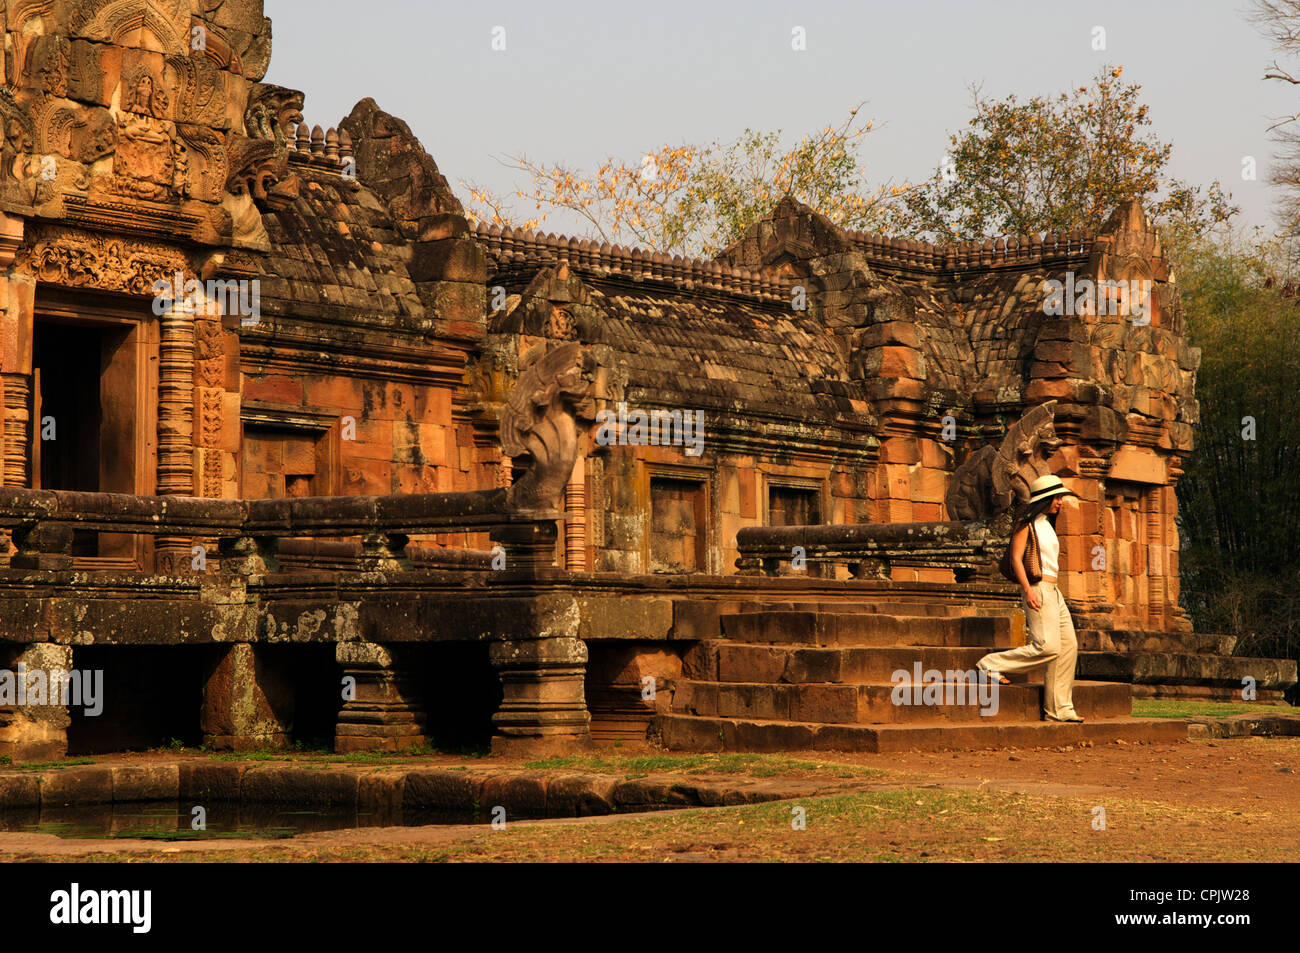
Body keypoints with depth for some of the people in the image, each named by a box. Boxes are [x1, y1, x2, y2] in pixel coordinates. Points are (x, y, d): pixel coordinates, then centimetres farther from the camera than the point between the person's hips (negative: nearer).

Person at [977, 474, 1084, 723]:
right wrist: (1028, 589, -21)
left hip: (1054, 592, 9)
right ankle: (993, 664, -6)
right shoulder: (1026, 524, -4)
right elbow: (1016, 558, -11)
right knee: (1048, 646, -19)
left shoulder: (1047, 525, 21)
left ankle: (1059, 709, 4)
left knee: (1068, 646, 2)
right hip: (1038, 589, -9)